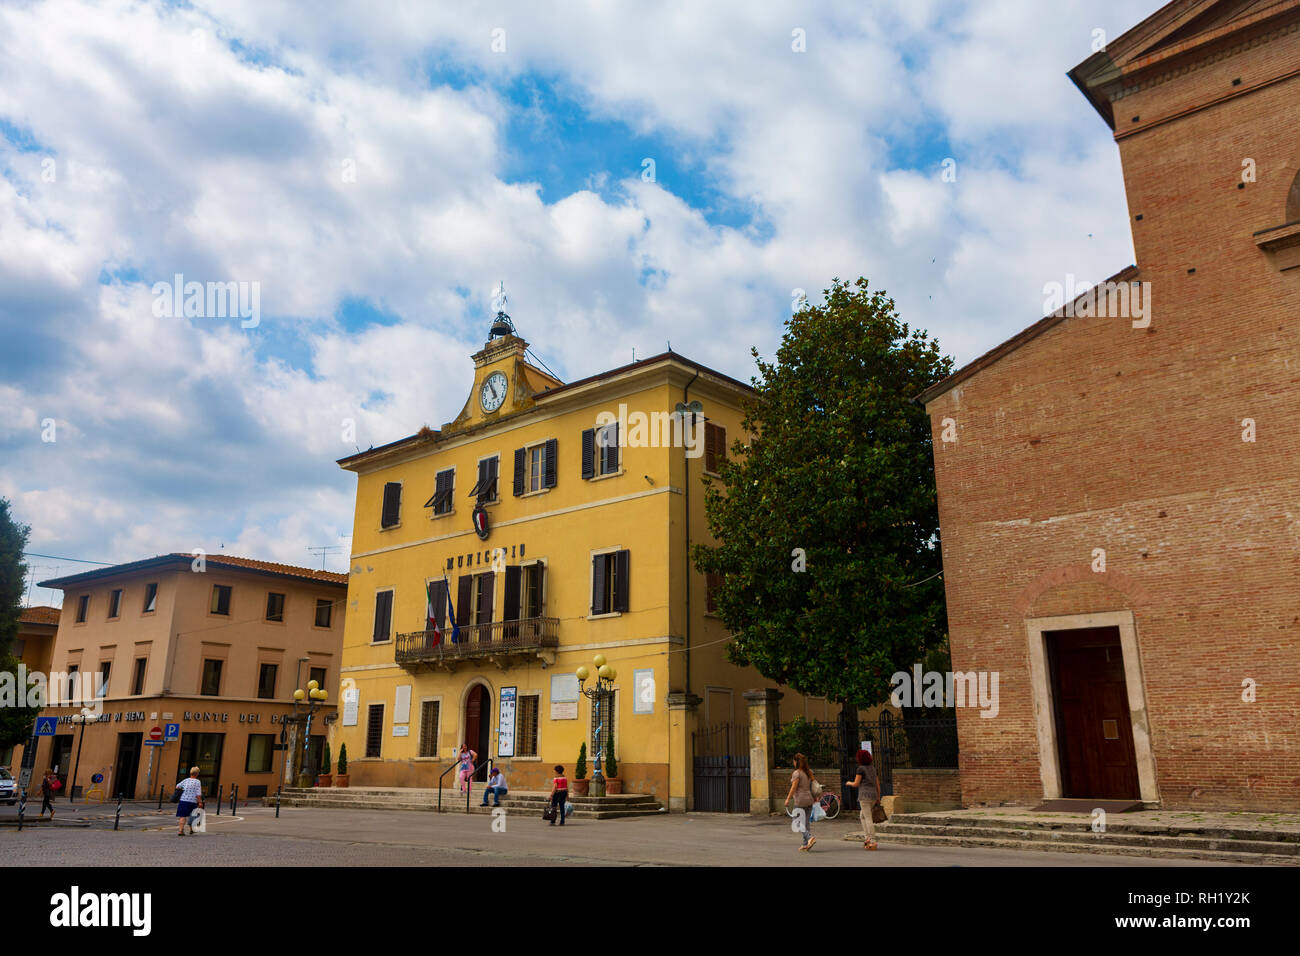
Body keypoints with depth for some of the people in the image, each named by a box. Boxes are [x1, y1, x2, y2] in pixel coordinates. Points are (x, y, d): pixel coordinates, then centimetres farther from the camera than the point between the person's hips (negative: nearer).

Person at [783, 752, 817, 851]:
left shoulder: (797, 773, -13)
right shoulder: (809, 772, 8)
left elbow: (793, 788, -15)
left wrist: (788, 799, -10)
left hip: (800, 801, -7)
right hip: (809, 800, 7)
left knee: (799, 822, 0)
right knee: (807, 822, 11)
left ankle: (810, 838, -18)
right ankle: (806, 844, 12)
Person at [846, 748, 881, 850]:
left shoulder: (861, 768, -8)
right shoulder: (872, 768, 13)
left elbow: (856, 784, -7)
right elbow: (877, 783, 15)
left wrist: (849, 783, 14)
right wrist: (878, 797, 20)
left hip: (865, 795, -7)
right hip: (873, 795, 7)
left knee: (868, 819, -6)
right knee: (862, 815, 20)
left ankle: (873, 842, -9)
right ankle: (867, 837, 10)